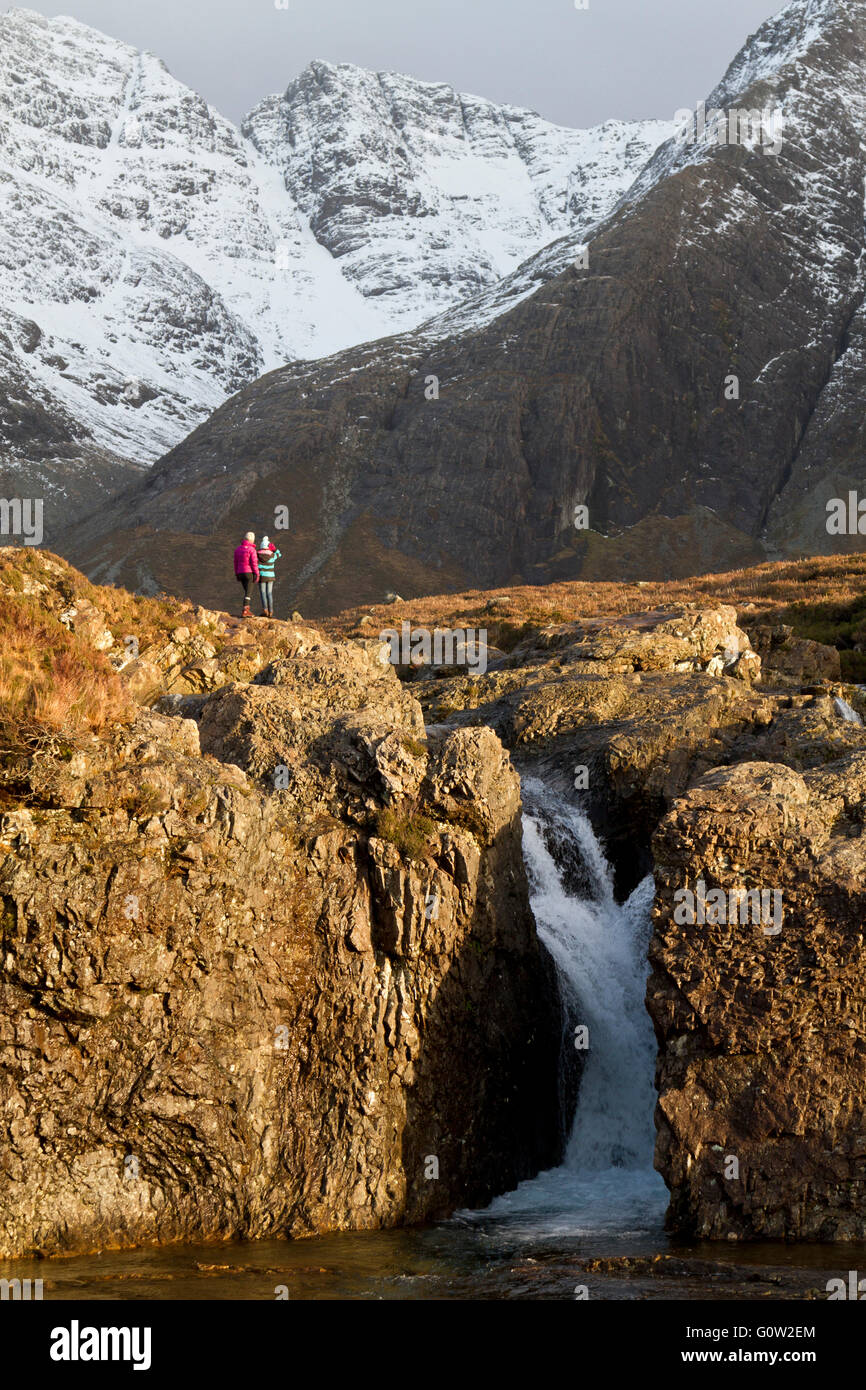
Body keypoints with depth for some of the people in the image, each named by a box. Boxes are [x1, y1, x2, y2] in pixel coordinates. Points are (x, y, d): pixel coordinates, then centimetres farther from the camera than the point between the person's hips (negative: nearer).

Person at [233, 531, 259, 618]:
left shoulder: (238, 549, 9)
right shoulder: (251, 549, -11)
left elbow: (236, 562, 12)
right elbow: (254, 563, -14)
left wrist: (237, 575, 18)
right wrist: (257, 574, -8)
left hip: (240, 573, 6)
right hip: (249, 572, -6)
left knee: (247, 591, 17)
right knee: (247, 592, -5)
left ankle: (248, 609, 16)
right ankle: (244, 611, -11)